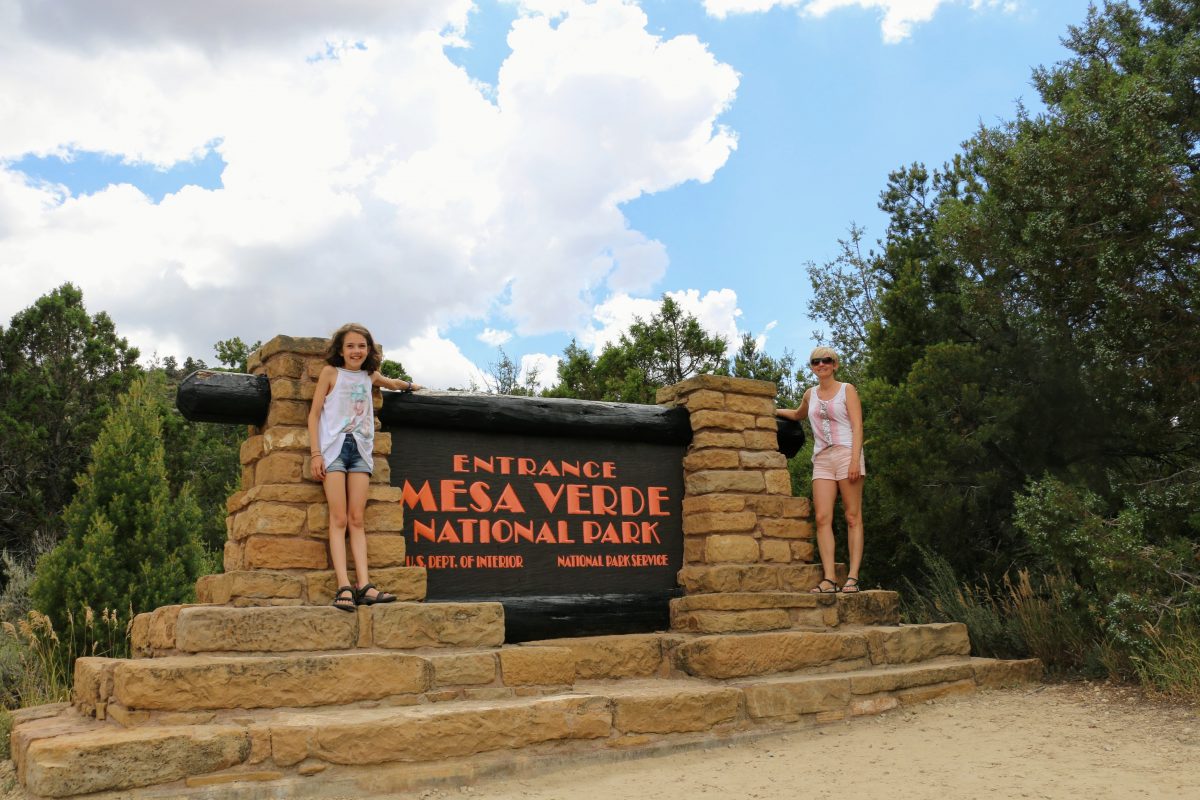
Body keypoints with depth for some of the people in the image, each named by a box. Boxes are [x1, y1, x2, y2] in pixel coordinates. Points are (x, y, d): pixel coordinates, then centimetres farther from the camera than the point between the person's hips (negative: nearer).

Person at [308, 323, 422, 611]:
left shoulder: (370, 376, 16)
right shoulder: (330, 373, 4)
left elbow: (389, 382, 41)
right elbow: (314, 414, 2)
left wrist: (410, 385, 57)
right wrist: (315, 454, -7)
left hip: (361, 448, 4)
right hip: (335, 446, -4)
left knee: (357, 519, -5)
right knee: (339, 518, -12)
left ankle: (364, 585, -15)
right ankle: (344, 587, -20)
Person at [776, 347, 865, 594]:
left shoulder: (847, 390, 5)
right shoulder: (810, 395, 18)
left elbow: (857, 426, -4)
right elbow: (798, 414, 42)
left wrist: (855, 460, -15)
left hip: (846, 453, -4)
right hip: (822, 459, 4)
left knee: (853, 517, -6)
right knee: (822, 518, -10)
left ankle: (852, 577, -10)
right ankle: (829, 579, -15)